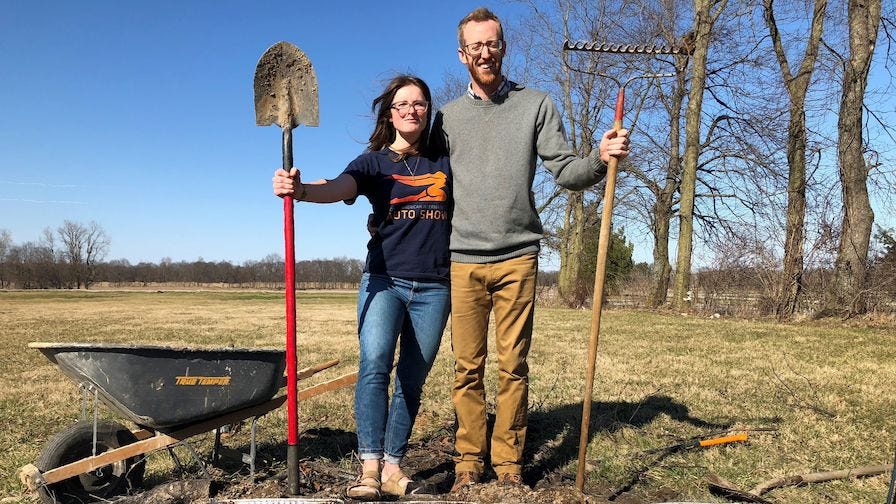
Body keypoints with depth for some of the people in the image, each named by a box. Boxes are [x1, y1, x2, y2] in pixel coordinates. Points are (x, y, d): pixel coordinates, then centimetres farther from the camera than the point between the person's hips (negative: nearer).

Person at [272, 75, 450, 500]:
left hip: (433, 287, 2)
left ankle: (392, 467, 11)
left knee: (412, 381, 3)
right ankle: (369, 466, -17)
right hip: (384, 280, -2)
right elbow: (338, 188, -15)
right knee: (374, 363, -21)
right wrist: (300, 190, -37)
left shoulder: (444, 163, 13)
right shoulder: (374, 161, 5)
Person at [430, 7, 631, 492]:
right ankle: (469, 458, 17)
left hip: (517, 258, -1)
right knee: (467, 368, 5)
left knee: (513, 366, 2)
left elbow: (565, 171, 0)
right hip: (463, 260, 2)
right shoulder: (447, 116, 12)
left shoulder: (536, 105, 7)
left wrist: (599, 159, -19)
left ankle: (508, 462, 15)